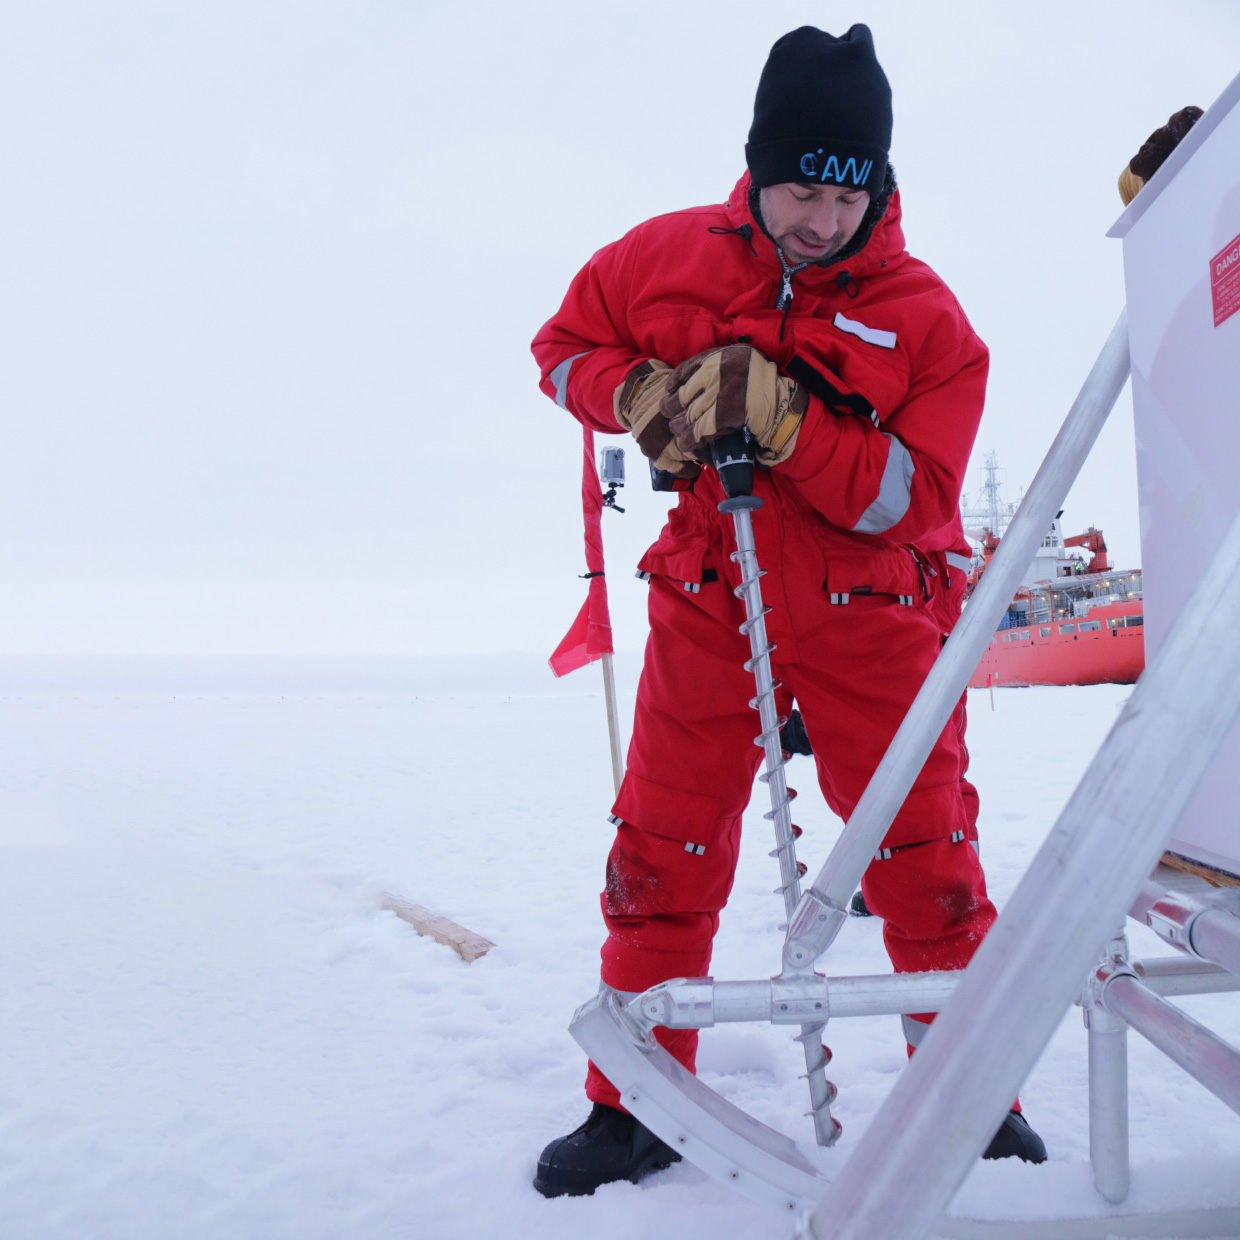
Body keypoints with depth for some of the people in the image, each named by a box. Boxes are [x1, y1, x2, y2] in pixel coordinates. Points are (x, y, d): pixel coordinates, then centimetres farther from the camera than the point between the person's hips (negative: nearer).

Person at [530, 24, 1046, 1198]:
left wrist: (782, 418, -27)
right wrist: (643, 398, -10)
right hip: (706, 608, 1)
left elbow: (912, 498, -13)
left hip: (868, 618, -1)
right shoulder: (668, 256, -1)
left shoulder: (925, 317, -7)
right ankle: (637, 1104, 21)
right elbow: (564, 347, 12)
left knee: (926, 866, 4)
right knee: (658, 859, 4)